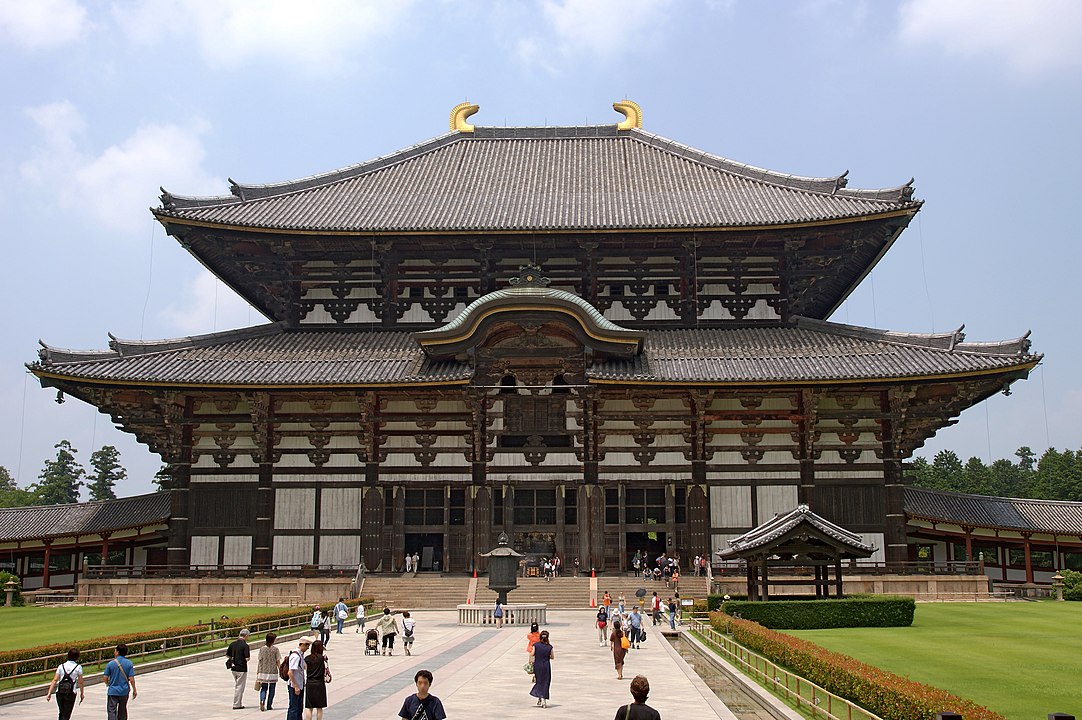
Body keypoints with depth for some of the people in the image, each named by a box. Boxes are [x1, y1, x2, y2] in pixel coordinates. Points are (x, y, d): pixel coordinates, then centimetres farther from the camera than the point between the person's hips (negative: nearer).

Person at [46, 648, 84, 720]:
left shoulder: (61, 666, 7)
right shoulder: (78, 667, 1)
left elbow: (55, 680, 0)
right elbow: (80, 682, 2)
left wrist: (49, 693, -1)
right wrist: (81, 694, 11)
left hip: (59, 692, 3)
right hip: (70, 693, -3)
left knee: (61, 713, 22)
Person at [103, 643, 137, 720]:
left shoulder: (111, 663, -10)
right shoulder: (129, 663, -7)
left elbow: (105, 678, -5)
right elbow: (131, 678, -8)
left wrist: (108, 684, 19)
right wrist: (134, 690, 4)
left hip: (113, 691, -2)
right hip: (124, 691, 2)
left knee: (111, 710, -3)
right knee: (122, 710, 19)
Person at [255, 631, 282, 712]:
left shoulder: (262, 649, 0)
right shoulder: (275, 649, -6)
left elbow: (259, 662, 1)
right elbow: (278, 662, -5)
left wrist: (257, 673, 8)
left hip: (263, 672, 2)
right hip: (273, 672, -2)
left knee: (264, 688, 11)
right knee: (272, 690, 11)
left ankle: (262, 700, -15)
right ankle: (269, 706, 15)